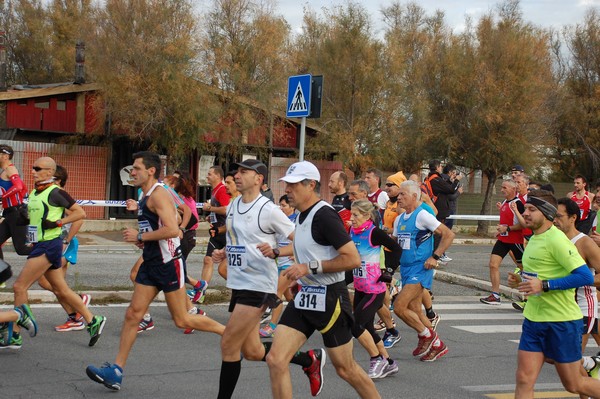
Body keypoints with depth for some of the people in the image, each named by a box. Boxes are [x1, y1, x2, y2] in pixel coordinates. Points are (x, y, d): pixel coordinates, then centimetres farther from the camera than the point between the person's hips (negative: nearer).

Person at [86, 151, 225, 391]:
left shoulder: (158, 194, -15)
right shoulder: (146, 196, 15)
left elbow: (172, 229, -27)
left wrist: (140, 236, -18)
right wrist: (142, 240, 11)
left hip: (168, 264, -9)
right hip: (151, 263, 9)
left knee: (182, 320, -1)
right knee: (132, 314, 4)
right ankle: (116, 371, 5)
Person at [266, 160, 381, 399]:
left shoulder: (324, 215, -17)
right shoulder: (302, 215, 11)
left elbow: (353, 259, -23)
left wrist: (311, 267, -21)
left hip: (329, 298, -8)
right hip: (304, 298, 8)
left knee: (345, 369, 7)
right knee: (275, 360, -6)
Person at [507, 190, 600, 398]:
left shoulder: (556, 239, -17)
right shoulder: (534, 238, 10)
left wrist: (544, 286, -26)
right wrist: (520, 280, 4)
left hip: (561, 321, -7)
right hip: (533, 318, 8)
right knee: (524, 381, -1)